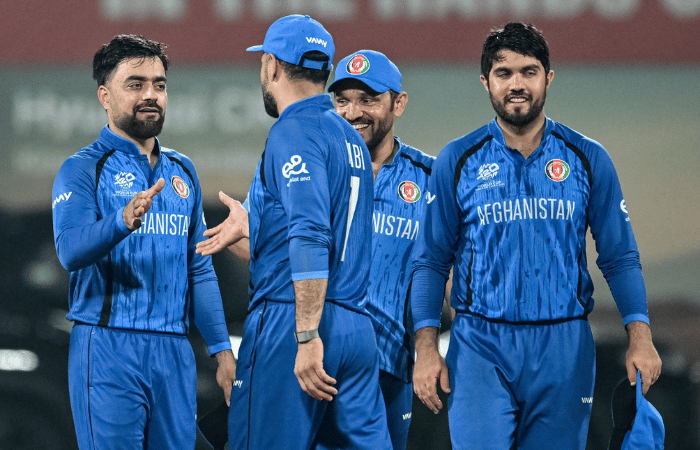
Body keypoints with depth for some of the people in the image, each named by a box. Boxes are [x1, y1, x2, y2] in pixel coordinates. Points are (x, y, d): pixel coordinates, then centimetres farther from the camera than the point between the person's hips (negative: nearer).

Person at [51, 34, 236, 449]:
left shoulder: (183, 172, 17)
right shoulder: (83, 170, -2)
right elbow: (71, 251, -19)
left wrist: (222, 348, 11)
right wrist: (123, 222, -38)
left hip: (174, 351, 6)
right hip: (107, 348, -6)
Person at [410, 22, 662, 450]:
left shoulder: (588, 159, 7)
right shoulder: (458, 161, 5)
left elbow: (620, 257, 8)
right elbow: (432, 261, 7)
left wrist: (640, 337, -5)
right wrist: (426, 348, -3)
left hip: (563, 350, 1)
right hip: (479, 347, -1)